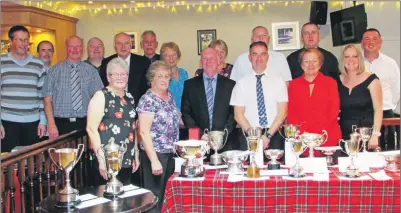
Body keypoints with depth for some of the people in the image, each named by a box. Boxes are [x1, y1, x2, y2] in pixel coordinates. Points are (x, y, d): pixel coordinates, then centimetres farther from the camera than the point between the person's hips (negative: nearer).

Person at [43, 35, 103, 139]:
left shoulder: (91, 70, 6)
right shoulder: (54, 71, 3)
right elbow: (48, 99, 0)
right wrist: (51, 125, -9)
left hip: (84, 123, 1)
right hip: (62, 124, -1)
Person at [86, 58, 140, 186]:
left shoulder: (129, 98, 14)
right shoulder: (101, 96, -6)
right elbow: (91, 128, -12)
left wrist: (136, 155, 16)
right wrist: (101, 159, -17)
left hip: (127, 159, 6)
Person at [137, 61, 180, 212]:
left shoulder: (169, 96, 7)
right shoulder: (147, 100, -15)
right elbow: (144, 132, -20)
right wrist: (154, 160, -24)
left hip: (170, 153, 7)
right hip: (155, 153, -7)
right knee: (156, 195, 3)